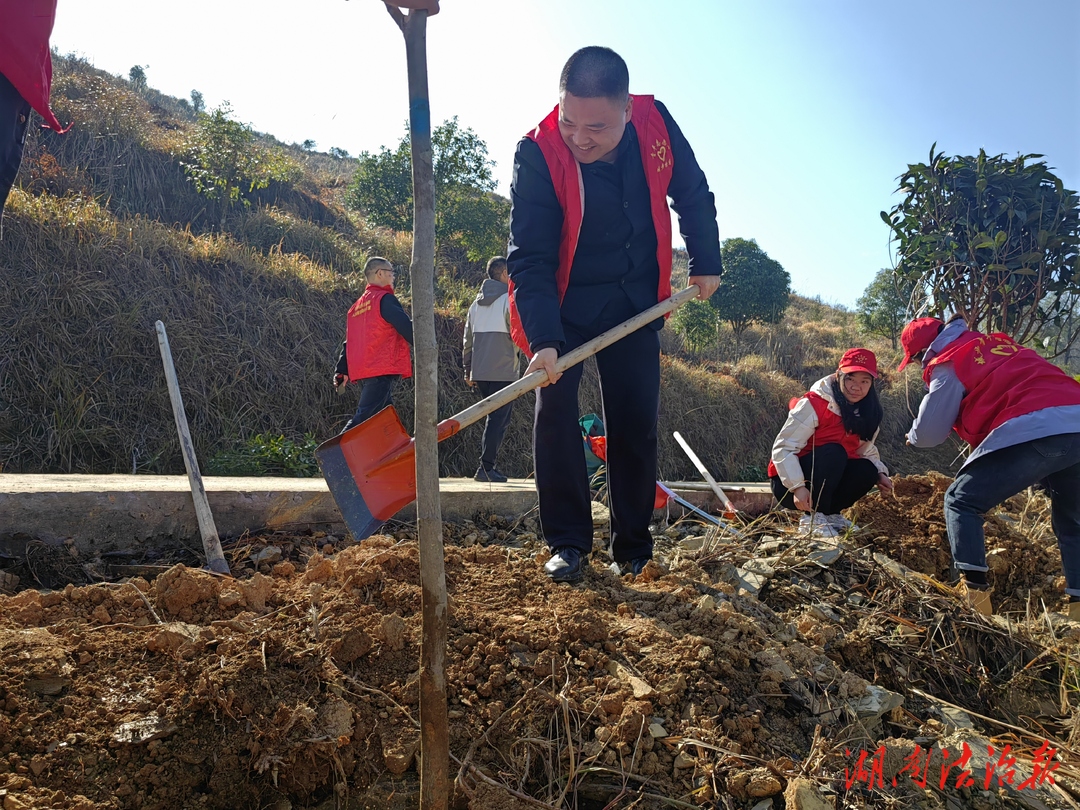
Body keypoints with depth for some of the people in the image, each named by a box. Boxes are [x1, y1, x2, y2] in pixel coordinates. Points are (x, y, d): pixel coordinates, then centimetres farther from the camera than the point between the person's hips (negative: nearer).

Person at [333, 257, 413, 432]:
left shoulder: (356, 306, 21)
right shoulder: (385, 299, -5)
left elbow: (349, 341, 21)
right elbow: (406, 327, -12)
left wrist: (341, 371, 22)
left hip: (364, 370, 9)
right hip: (384, 370, -9)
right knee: (364, 416, -13)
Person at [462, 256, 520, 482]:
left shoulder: (477, 303, 15)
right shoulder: (509, 299, -7)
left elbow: (468, 339, 16)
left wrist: (468, 370, 20)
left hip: (479, 371, 7)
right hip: (503, 372, -7)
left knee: (495, 417, 16)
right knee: (499, 418, -3)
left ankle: (487, 465, 15)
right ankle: (486, 467, -6)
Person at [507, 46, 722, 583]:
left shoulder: (656, 123, -15)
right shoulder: (538, 154, -25)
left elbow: (693, 196, 3)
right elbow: (529, 258, -27)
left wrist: (705, 264, 6)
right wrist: (543, 340, -37)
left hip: (634, 302, 3)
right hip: (563, 306, -2)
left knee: (636, 422, 2)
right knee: (555, 411, -13)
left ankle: (634, 548, 14)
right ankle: (568, 544, 0)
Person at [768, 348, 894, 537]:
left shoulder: (868, 413, 0)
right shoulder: (814, 404, -21)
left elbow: (866, 451, 10)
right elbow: (783, 448, -24)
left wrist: (879, 473, -11)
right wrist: (797, 487, -33)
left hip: (828, 479, 6)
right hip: (789, 481, -6)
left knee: (867, 470, -19)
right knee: (833, 452, -31)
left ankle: (829, 512, 2)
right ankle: (812, 517, -19)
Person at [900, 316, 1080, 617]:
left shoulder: (948, 363, 6)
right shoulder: (995, 342, 28)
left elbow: (930, 432, 8)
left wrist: (913, 437, 30)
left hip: (1029, 432, -7)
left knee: (961, 502, 8)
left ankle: (975, 592, -2)